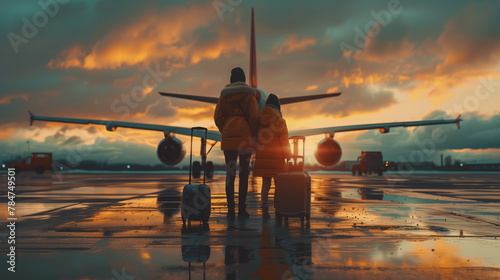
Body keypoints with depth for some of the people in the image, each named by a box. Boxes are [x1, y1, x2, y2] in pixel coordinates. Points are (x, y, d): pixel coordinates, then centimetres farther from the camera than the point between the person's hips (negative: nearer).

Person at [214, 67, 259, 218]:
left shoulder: (224, 95, 9)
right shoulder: (249, 95, 1)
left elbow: (217, 117, 5)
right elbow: (254, 116, -7)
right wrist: (252, 134, 3)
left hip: (228, 136, 2)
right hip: (245, 136, -2)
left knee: (230, 173, 5)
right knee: (244, 173, 4)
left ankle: (230, 209, 3)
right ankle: (242, 209, 3)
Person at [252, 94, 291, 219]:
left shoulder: (259, 121, 6)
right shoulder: (280, 121, -8)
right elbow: (284, 142, -9)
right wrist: (288, 157, -4)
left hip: (262, 157, 4)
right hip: (277, 158, -4)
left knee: (265, 185, 9)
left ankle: (265, 211, 8)